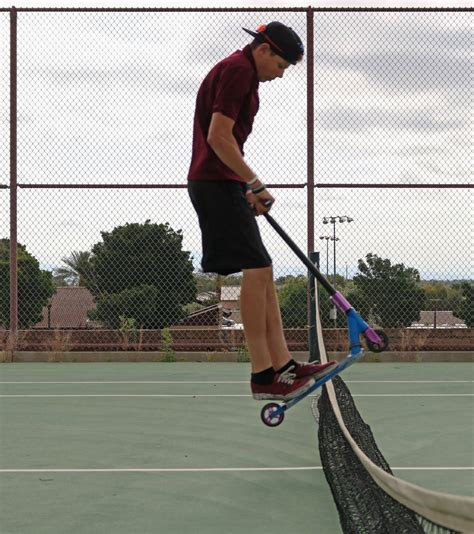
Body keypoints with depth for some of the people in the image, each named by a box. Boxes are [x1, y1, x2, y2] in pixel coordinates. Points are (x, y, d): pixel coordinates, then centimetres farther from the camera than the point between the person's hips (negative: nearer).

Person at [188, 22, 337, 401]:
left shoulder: (239, 71, 21)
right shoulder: (238, 71, -12)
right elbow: (218, 137, -20)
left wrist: (248, 190, 22)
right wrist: (254, 183, -16)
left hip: (224, 184, 11)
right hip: (216, 184, -11)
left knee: (261, 272, 7)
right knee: (257, 269, -12)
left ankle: (282, 365, 7)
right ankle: (263, 375, -9)